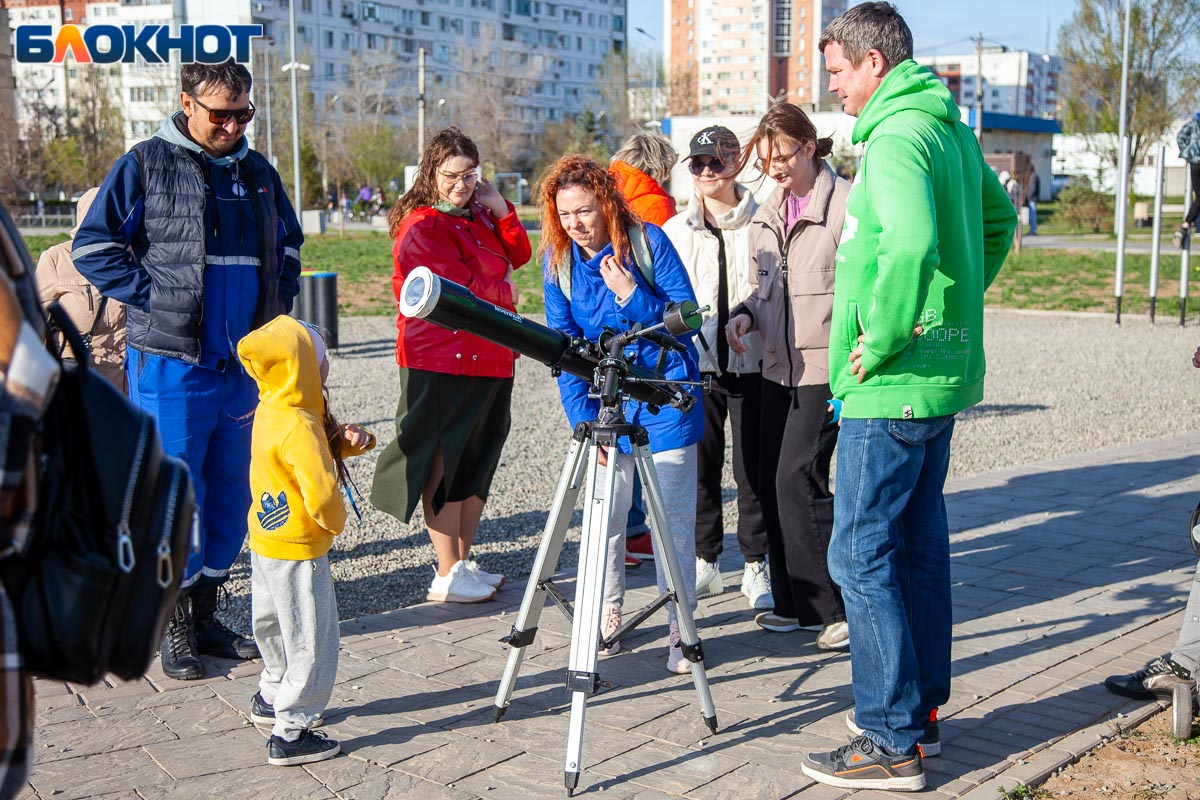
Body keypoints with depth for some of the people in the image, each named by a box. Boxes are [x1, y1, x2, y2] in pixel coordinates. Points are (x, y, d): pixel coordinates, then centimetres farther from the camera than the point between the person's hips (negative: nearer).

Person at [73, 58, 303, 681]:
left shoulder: (258, 173, 12)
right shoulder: (146, 165, -3)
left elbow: (289, 246, 26)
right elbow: (92, 248, -4)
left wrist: (277, 302, 11)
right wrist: (155, 297, -11)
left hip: (246, 364, 5)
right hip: (171, 364, -5)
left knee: (232, 492, 10)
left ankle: (205, 614, 23)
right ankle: (174, 625, 12)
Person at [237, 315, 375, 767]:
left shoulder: (271, 411, 2)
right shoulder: (299, 426, -27)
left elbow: (321, 444, 14)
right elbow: (321, 490, -33)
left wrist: (349, 439, -7)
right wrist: (335, 522, -13)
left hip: (266, 539, 10)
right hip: (297, 549, -10)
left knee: (276, 626, 26)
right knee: (312, 640, 1)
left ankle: (271, 697, 45)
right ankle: (290, 733, 7)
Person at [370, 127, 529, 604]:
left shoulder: (477, 216, 16)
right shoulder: (421, 227, -11)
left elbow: (517, 255, 16)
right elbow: (466, 289, -17)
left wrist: (499, 208, 5)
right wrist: (506, 292, 0)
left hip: (489, 359, 9)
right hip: (442, 361, -8)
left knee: (477, 463, 12)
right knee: (445, 466, -4)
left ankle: (464, 563, 21)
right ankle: (447, 576, 1)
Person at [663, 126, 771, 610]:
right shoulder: (675, 230, 11)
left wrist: (751, 317, -6)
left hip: (750, 364, -2)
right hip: (694, 364, 2)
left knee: (754, 468, 2)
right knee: (699, 466, 5)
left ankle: (756, 565, 15)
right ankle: (705, 561, 18)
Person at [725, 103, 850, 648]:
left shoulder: (845, 202, -8)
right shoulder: (766, 213, 15)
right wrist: (746, 314, 3)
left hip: (824, 368, -8)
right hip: (778, 366, 8)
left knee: (797, 477, -13)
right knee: (771, 482, 7)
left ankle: (834, 607, -1)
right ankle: (792, 603, 19)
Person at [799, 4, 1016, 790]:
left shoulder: (897, 136, -16)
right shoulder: (953, 129, 14)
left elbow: (911, 242, -34)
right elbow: (1000, 218, 28)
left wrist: (881, 340, -22)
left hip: (894, 386, -10)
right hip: (946, 373, 10)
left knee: (862, 556, -4)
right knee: (919, 543, 16)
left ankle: (892, 741, 1)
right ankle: (921, 710, 27)